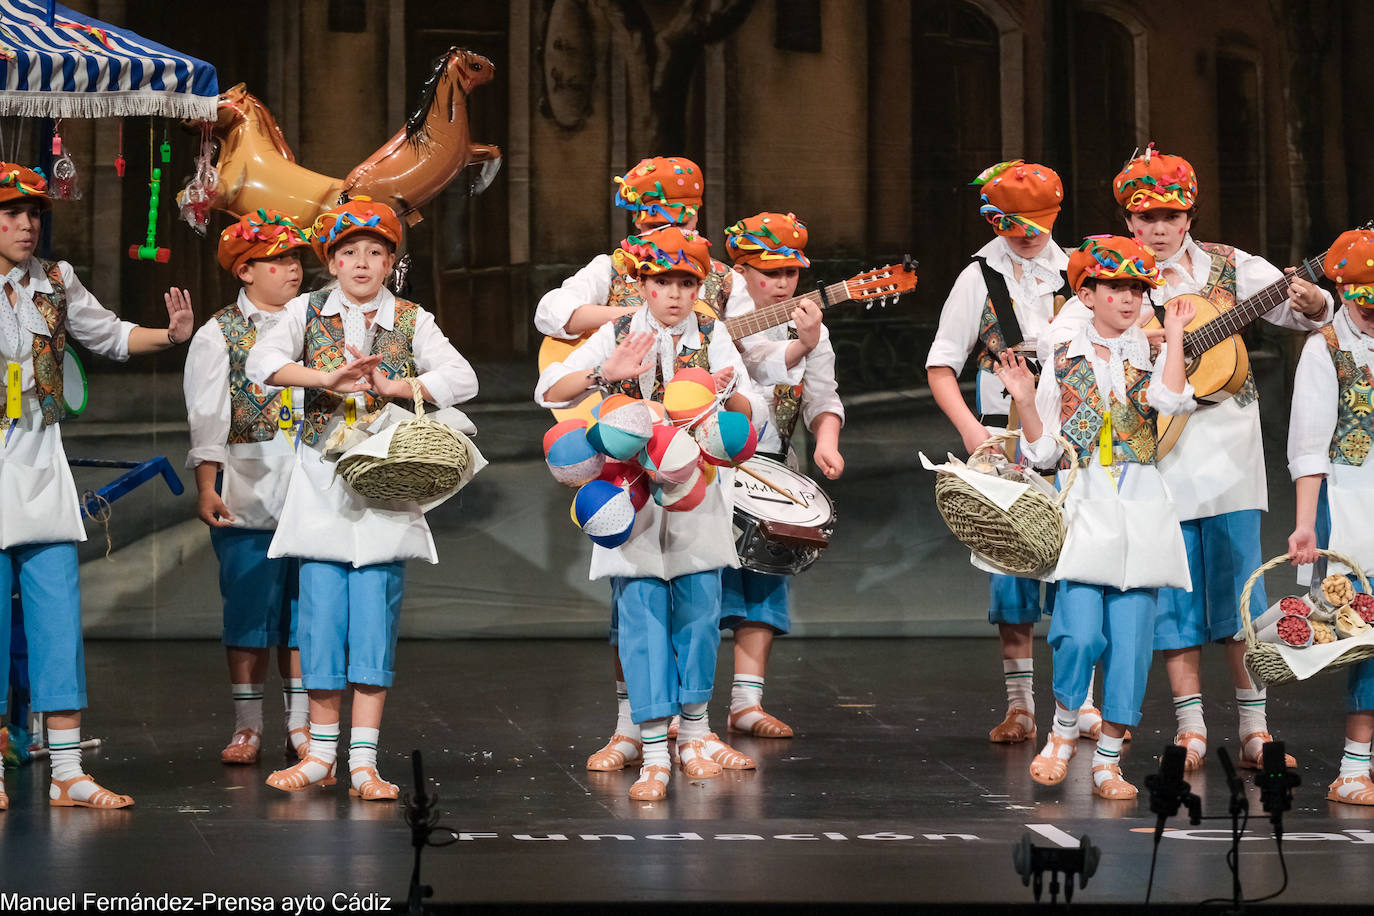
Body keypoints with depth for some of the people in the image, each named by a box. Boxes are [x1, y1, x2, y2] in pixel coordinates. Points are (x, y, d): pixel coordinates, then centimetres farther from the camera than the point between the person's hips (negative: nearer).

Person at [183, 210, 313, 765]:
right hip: (247, 488, -3)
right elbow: (207, 416, -2)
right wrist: (207, 487, -12)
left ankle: (300, 724, 9)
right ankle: (247, 726, 4)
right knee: (249, 603, -2)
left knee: (303, 603, 3)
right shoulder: (219, 335, 3)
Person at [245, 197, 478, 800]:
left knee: (376, 613, -4)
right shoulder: (309, 312, 7)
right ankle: (322, 753, 11)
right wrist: (327, 378, -22)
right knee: (322, 610, -1)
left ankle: (363, 761, -2)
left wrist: (391, 387, -18)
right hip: (320, 484, 1)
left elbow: (462, 379, -7)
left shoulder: (411, 321, 6)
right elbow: (262, 362, -10)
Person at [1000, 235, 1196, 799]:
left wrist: (1174, 335, -9)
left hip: (1140, 505, 1)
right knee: (1081, 634, -15)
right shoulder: (1062, 357, 8)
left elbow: (1173, 400, -15)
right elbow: (1043, 451, 7)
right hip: (1084, 505, -1)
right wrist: (1025, 401, -8)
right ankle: (1063, 733, 9)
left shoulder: (1149, 353, 9)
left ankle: (1108, 760, 8)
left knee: (1130, 639, -2)